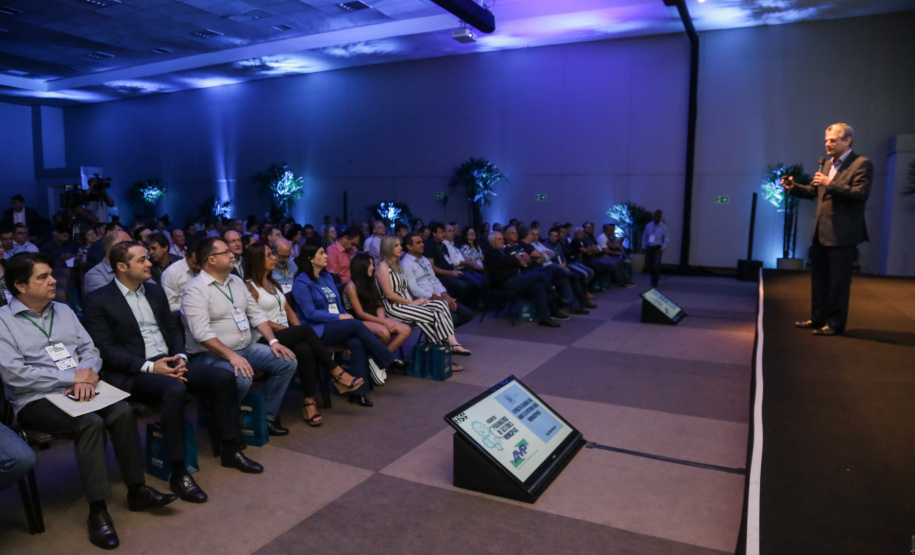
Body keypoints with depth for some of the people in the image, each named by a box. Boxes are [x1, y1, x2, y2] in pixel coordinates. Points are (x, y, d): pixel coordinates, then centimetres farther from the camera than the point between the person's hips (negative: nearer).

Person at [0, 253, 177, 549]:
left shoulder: (63, 310, 14)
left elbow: (90, 349, 11)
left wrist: (85, 377, -11)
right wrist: (73, 377, -13)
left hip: (78, 390, 5)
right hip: (36, 400, -5)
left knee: (122, 411, -23)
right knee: (91, 423, -31)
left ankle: (136, 490, -11)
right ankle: (97, 510, -22)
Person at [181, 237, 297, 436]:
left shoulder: (236, 281, 10)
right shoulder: (195, 290, -14)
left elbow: (256, 313, 11)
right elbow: (202, 333, -24)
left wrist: (273, 341, -3)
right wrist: (231, 356, -31)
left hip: (246, 347, 8)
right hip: (212, 355, -8)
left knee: (287, 362, -8)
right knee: (241, 379, -35)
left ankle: (268, 417, 5)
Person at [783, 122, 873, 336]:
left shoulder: (861, 164, -8)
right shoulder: (827, 165, 16)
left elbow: (861, 193, -19)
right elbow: (814, 191, 17)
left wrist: (829, 184, -24)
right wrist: (793, 187, 0)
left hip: (842, 234, -8)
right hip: (822, 232, 8)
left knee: (838, 281, 0)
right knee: (819, 278, 15)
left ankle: (835, 324, 10)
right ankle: (818, 319, 26)